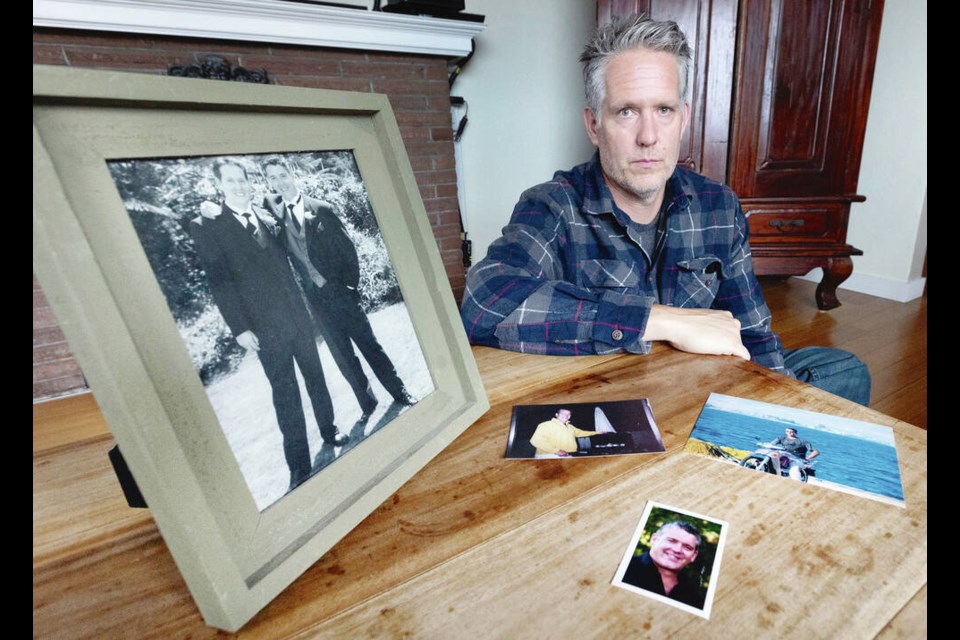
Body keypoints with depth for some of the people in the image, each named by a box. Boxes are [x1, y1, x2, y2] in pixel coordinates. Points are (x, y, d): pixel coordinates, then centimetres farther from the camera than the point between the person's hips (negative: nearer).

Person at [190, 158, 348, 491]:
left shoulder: (267, 217, 9)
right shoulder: (206, 226, -4)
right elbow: (219, 281, -9)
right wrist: (240, 328, -12)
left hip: (297, 313, 4)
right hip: (265, 325, -4)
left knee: (315, 375, 16)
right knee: (284, 392, 1)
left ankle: (329, 430, 36)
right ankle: (300, 464, 13)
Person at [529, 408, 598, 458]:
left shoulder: (569, 426, 23)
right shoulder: (546, 425, -5)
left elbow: (579, 433, 42)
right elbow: (536, 440, -17)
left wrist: (597, 432, 41)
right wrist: (556, 450, -20)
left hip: (567, 456, 8)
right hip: (549, 456, -8)